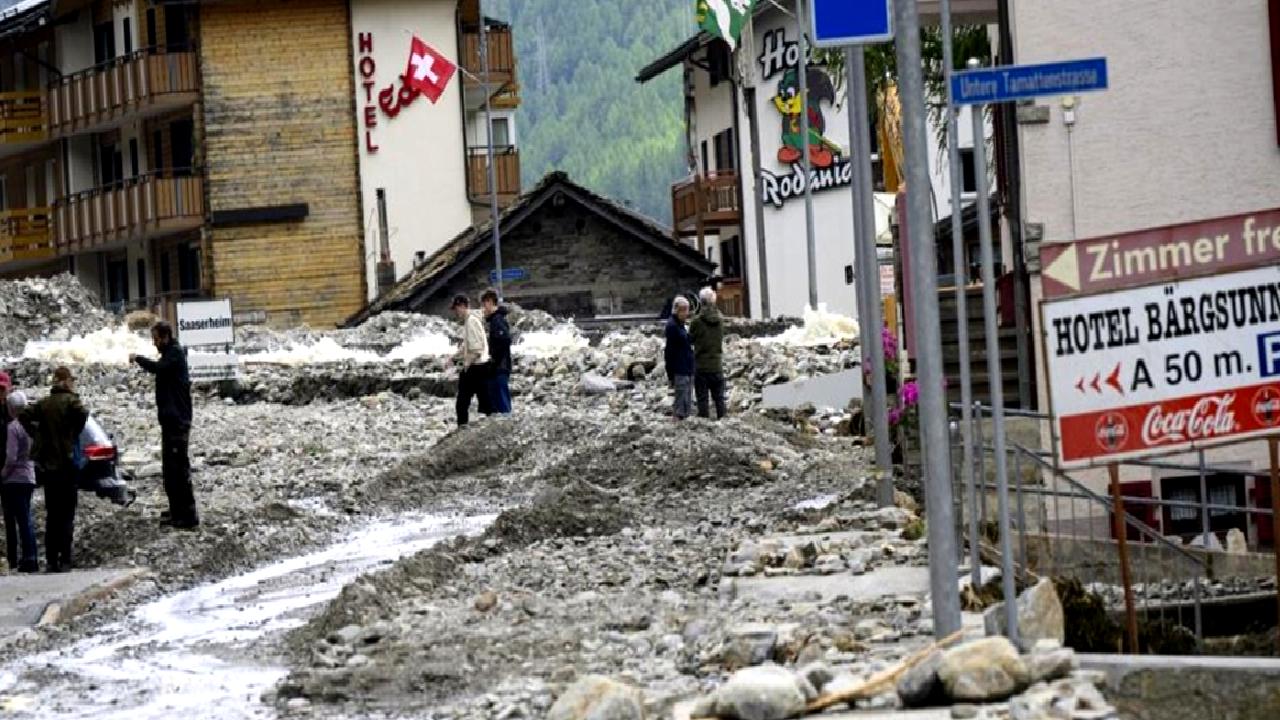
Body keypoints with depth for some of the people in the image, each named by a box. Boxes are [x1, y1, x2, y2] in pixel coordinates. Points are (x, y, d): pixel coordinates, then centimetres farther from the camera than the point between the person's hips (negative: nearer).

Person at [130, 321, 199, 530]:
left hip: (177, 421, -10)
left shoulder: (175, 353, -13)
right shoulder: (171, 353, 17)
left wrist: (138, 358, -14)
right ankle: (177, 511, 24)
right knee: (169, 469, 16)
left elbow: (157, 367, -28)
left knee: (180, 469, -10)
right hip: (170, 419, 10)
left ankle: (189, 516, -10)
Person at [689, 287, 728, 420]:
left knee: (702, 398, 3)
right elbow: (721, 339, 7)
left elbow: (690, 339, -2)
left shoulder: (697, 321, -14)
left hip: (701, 365, -3)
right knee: (719, 398, 11)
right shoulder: (720, 319, -3)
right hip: (717, 365, 3)